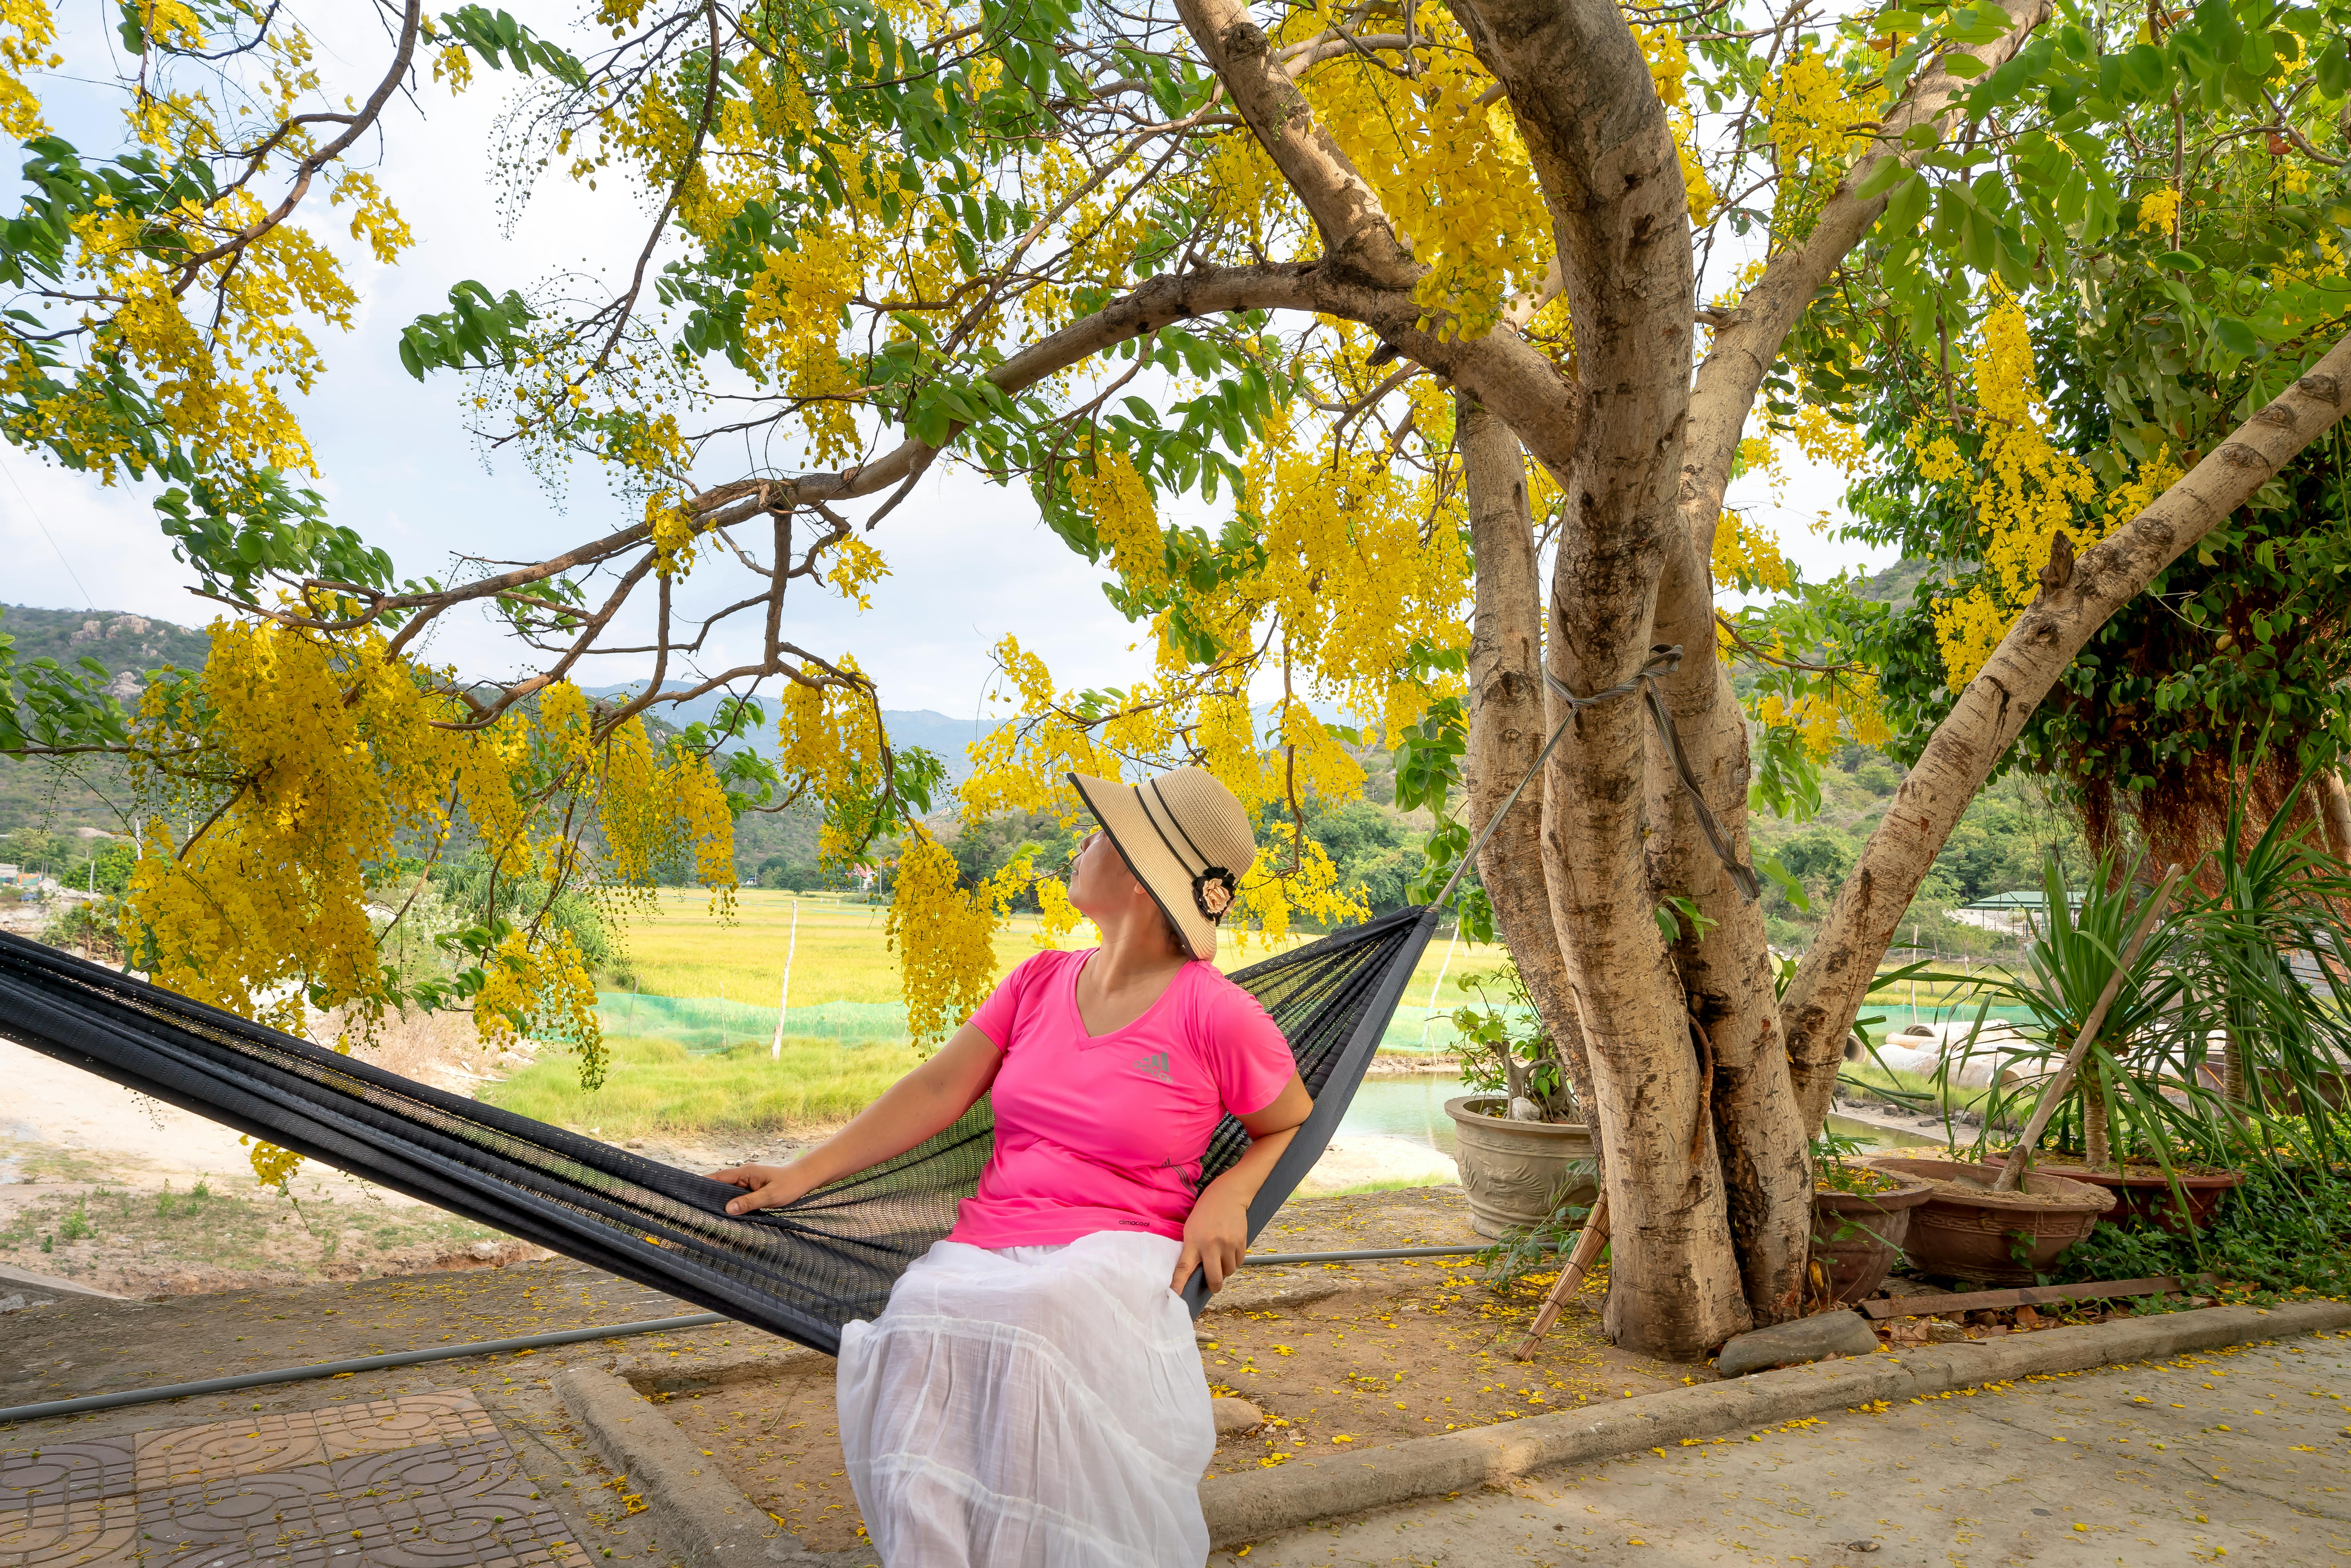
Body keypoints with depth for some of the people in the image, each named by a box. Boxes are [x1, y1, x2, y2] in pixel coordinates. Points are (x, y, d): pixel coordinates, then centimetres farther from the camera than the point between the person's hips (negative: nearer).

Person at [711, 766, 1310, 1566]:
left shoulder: (1217, 1014, -3)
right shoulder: (1040, 981, 13)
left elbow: (1293, 1126, 10)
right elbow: (936, 1091, 11)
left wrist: (1228, 1195, -10)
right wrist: (803, 1175, 7)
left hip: (1116, 1252, -4)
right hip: (987, 1246, 4)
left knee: (1038, 1318, -38)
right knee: (921, 1324, -31)